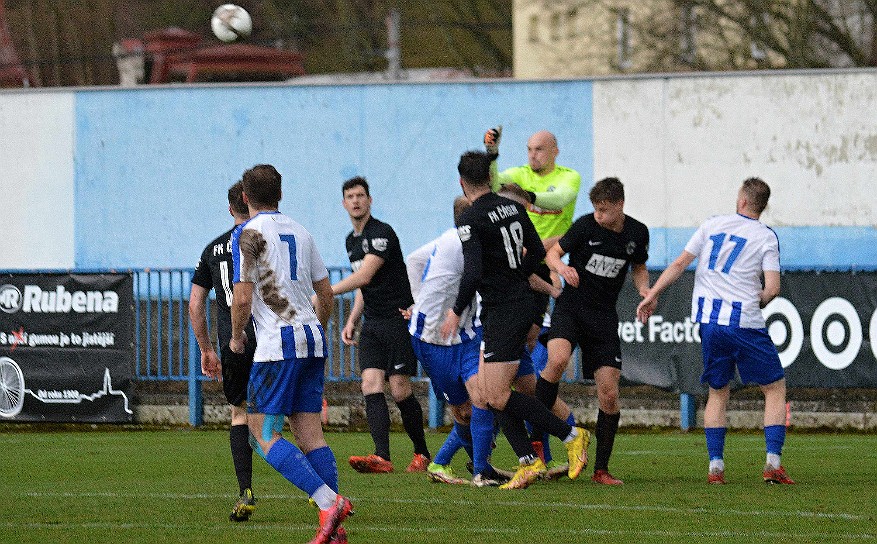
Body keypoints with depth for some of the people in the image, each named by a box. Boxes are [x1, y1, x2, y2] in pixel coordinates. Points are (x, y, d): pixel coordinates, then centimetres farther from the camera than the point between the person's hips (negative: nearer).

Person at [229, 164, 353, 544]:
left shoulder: (248, 234, -5)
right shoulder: (300, 232, 15)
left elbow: (242, 298, -12)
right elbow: (326, 293, 19)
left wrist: (236, 337, 5)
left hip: (278, 343, -7)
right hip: (312, 339, 7)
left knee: (264, 435, -5)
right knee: (309, 431, 6)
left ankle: (328, 501, -21)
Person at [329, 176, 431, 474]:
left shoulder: (381, 233, -13)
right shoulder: (351, 240, 15)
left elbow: (364, 276, -22)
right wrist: (351, 321, 15)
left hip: (398, 319, -8)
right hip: (372, 324, 8)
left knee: (400, 390, -7)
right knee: (371, 385, -10)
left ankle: (422, 454, 11)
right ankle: (382, 457, -19)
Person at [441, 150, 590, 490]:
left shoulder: (470, 220, -15)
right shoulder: (513, 208, 8)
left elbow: (473, 273, -23)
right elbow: (537, 252, 15)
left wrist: (456, 312, -12)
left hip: (504, 311, -9)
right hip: (521, 301, 9)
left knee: (498, 396, -7)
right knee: (488, 392, 11)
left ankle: (571, 436, -5)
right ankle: (529, 462, 5)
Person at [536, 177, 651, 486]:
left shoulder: (637, 233, 1)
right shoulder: (586, 226, -9)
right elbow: (553, 252, 1)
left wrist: (644, 288, -2)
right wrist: (561, 267, -22)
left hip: (604, 318, 3)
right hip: (571, 307, -3)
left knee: (609, 394, -4)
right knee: (558, 359, -32)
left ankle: (601, 469, 8)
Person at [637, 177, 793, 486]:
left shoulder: (713, 225, 10)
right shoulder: (766, 237, 1)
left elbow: (679, 264, 8)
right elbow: (772, 288, -8)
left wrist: (652, 295, 14)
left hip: (708, 321, 4)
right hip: (744, 320, -4)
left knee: (718, 392, 16)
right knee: (775, 388, 7)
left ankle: (715, 465, 5)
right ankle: (772, 463, -6)